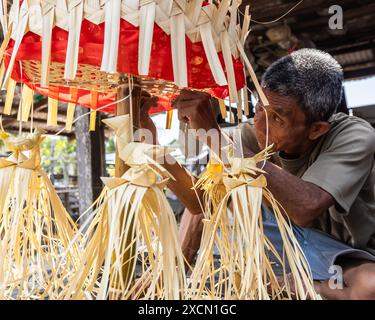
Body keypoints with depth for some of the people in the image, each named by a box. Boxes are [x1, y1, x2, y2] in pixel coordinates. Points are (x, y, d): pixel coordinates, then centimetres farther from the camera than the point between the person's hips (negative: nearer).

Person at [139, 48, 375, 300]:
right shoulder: (254, 136, -17)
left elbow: (306, 208, -46)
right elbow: (201, 200, -17)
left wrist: (214, 134, -46)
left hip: (349, 258, -2)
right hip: (298, 237, 3)